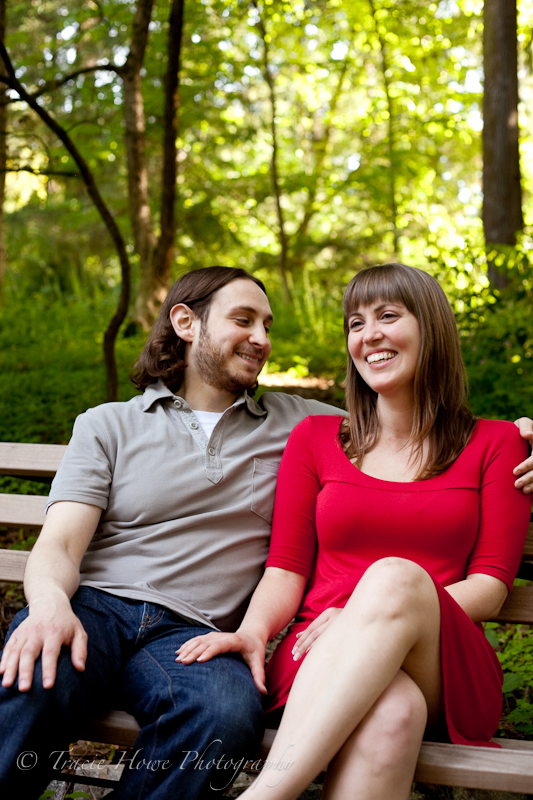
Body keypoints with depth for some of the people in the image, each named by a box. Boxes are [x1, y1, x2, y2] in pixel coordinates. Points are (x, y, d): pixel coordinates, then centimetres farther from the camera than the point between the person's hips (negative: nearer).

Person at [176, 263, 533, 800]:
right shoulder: (315, 438, 17)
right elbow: (286, 570, 9)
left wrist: (385, 613, -13)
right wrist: (253, 630, -14)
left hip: (445, 673, 0)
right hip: (325, 664, 0)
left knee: (396, 575, -36)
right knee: (389, 712, -38)